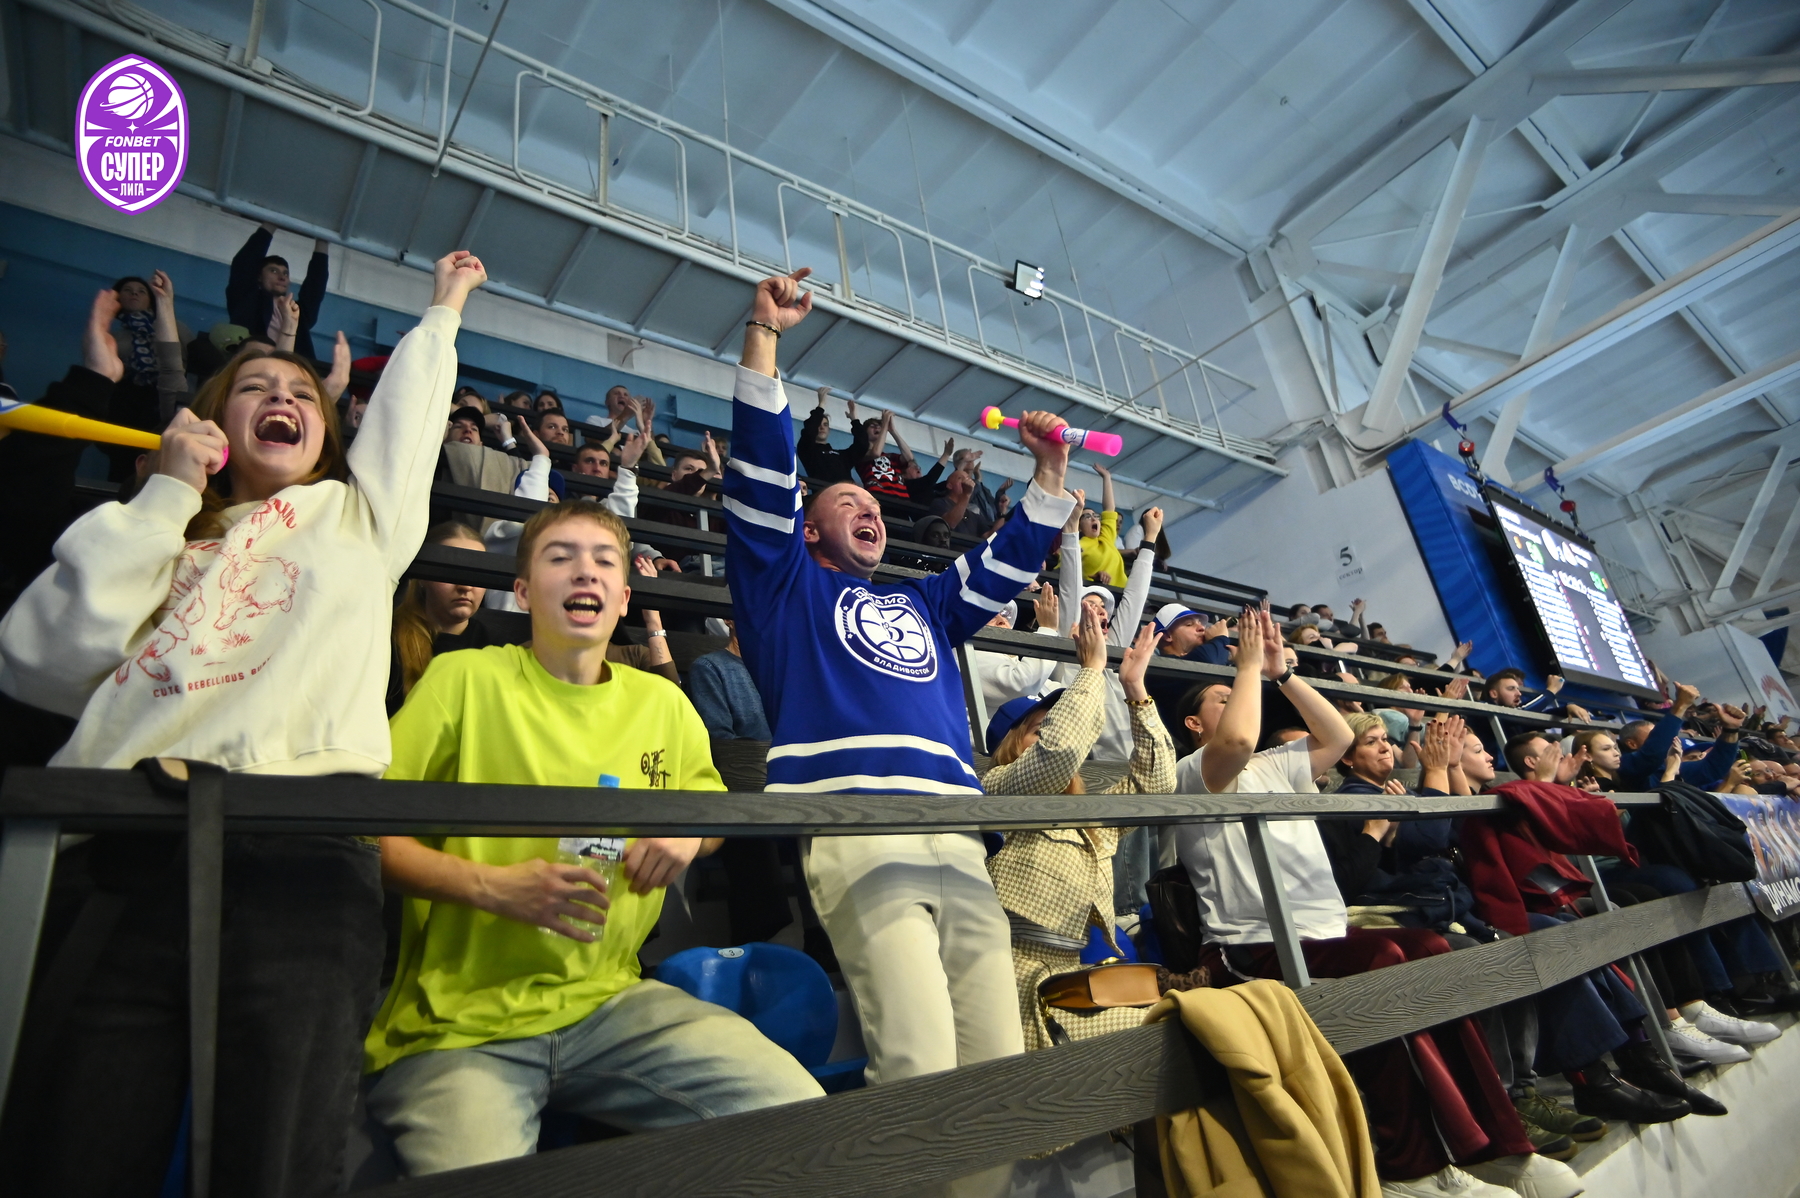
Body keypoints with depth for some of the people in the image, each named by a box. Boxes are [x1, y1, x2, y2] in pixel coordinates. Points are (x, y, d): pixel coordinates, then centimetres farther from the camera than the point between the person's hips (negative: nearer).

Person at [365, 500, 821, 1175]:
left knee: (799, 1112, -12)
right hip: (459, 1019, -3)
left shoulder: (663, 702, 9)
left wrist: (690, 830, -2)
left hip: (609, 1000, 4)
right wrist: (490, 885, -17)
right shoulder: (465, 678, -3)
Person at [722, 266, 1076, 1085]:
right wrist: (764, 333, 7)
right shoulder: (785, 583, 19)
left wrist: (1050, 472, 27)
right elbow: (762, 467, 10)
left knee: (1001, 1062, -2)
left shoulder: (922, 605, 34)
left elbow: (1009, 562, 35)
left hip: (958, 842, 6)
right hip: (853, 831, -5)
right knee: (919, 1068, -17)